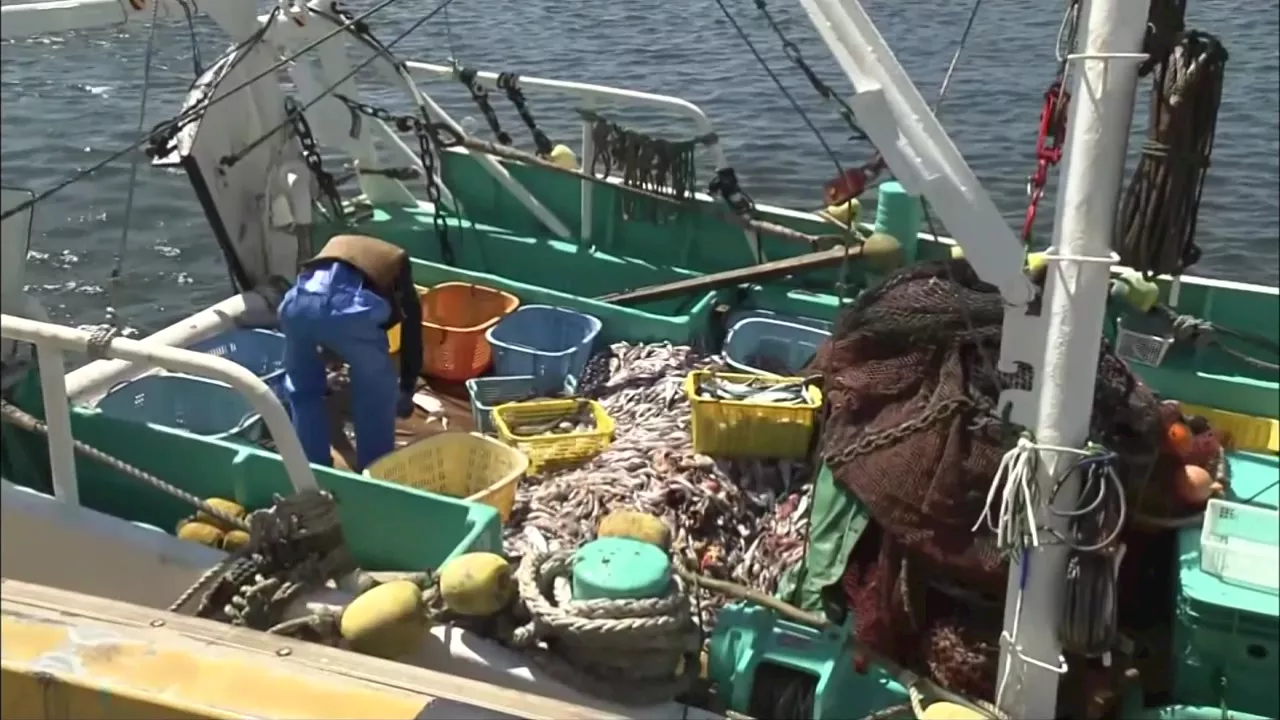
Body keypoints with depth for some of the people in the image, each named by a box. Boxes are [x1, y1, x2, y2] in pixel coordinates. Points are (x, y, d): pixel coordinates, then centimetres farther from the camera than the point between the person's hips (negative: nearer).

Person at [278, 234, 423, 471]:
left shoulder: (339, 244, 43)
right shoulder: (397, 262, 35)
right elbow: (412, 342, 39)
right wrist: (406, 394, 54)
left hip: (300, 298, 3)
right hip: (352, 305, -3)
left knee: (303, 390, 28)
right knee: (377, 394, 22)